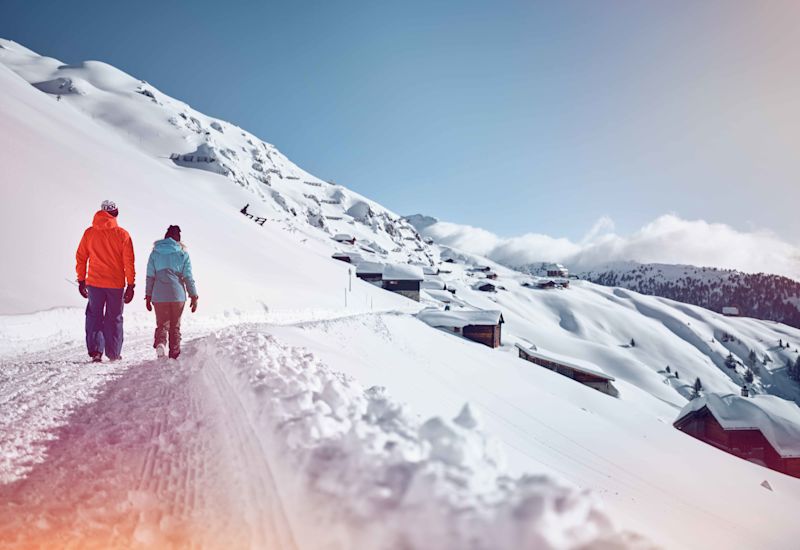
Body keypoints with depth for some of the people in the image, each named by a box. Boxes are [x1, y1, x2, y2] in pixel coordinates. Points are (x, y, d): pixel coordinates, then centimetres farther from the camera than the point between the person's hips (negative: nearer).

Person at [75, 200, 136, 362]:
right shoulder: (122, 235, -6)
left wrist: (81, 280, 15)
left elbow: (80, 258, 6)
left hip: (94, 283, 1)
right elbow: (129, 262, -6)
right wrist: (130, 285, -1)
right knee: (114, 318, 10)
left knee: (94, 316, 13)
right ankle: (114, 354, 13)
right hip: (116, 284, -1)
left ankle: (95, 351, 2)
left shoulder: (89, 233, 2)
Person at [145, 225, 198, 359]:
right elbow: (188, 277, -1)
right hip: (177, 295, -1)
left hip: (159, 296, 1)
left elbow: (150, 276, 4)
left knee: (162, 324, 8)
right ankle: (174, 355, 13)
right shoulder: (183, 254, 1)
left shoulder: (155, 252, 5)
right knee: (175, 326, 12)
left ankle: (160, 343, -21)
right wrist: (194, 296, 4)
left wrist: (148, 296, 10)